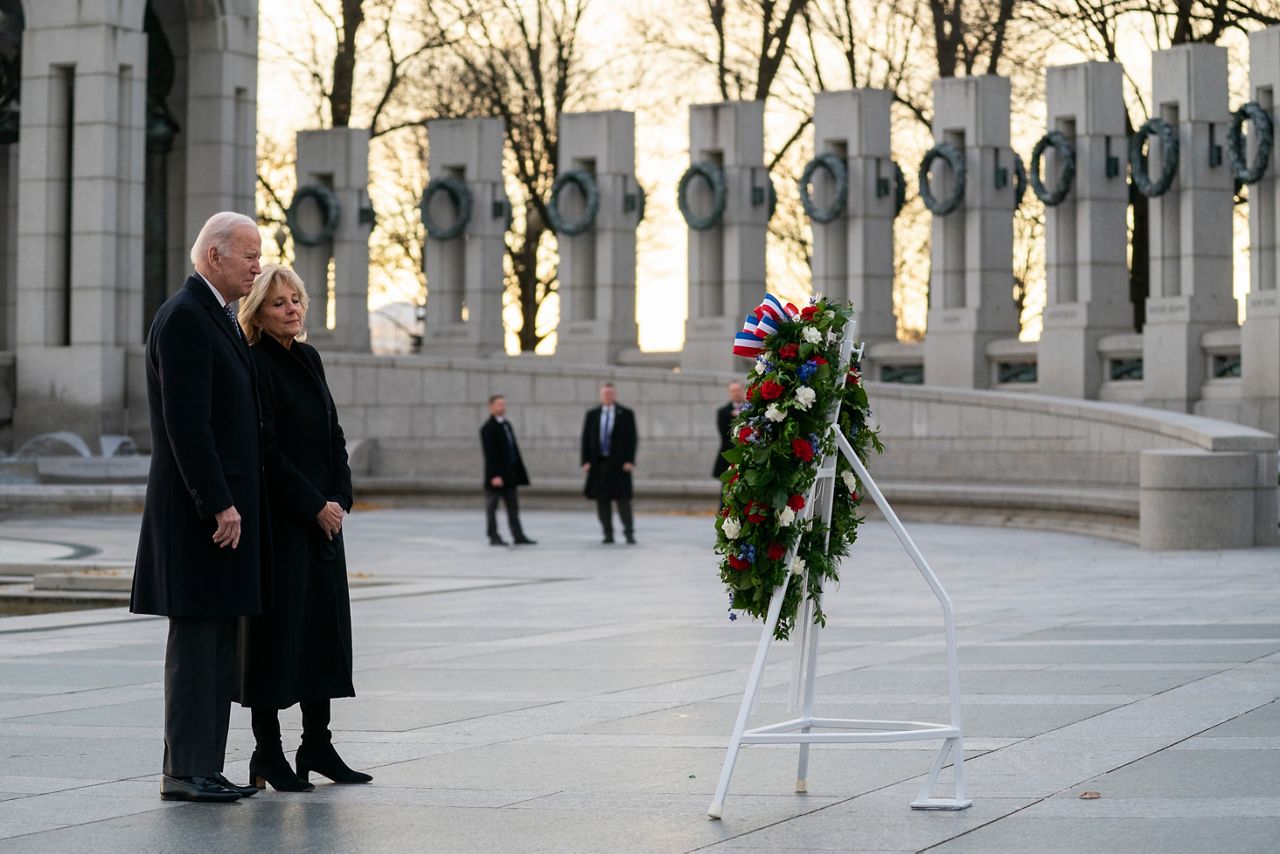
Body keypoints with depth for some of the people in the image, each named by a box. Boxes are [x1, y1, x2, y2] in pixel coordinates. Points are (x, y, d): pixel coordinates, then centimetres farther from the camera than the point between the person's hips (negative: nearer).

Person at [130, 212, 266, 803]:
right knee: (196, 637, -7)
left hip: (227, 504, 10)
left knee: (217, 642, 10)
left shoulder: (220, 320, 19)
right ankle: (184, 771, -3)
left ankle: (204, 767, 14)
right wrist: (220, 504, -22)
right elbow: (186, 422, -20)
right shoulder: (184, 317, -13)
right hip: (198, 508, -10)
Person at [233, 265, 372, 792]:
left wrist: (339, 498, 3)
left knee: (325, 624, 9)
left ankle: (317, 745, 17)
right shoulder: (254, 365, -11)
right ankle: (267, 754, 4)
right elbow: (266, 451, -16)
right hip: (278, 518, -8)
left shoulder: (308, 358, 13)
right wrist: (315, 506, -15)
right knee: (276, 625, -3)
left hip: (322, 515, 8)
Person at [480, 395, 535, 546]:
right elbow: (489, 454, -17)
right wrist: (495, 475, -22)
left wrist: (519, 472, 13)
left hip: (509, 475, 8)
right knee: (492, 507, 1)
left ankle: (518, 536, 9)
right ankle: (494, 537, 6)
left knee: (513, 506, 8)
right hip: (496, 476, -8)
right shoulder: (488, 428, -11)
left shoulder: (507, 424, 14)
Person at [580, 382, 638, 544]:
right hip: (598, 462, 3)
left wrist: (630, 461, -10)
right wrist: (586, 461, -1)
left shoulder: (626, 414, 4)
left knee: (622, 498, -6)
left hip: (619, 463, -3)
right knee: (601, 499, 3)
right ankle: (608, 533, 9)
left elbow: (632, 438, 0)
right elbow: (586, 438, 8)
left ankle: (629, 532, -3)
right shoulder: (592, 414, 11)